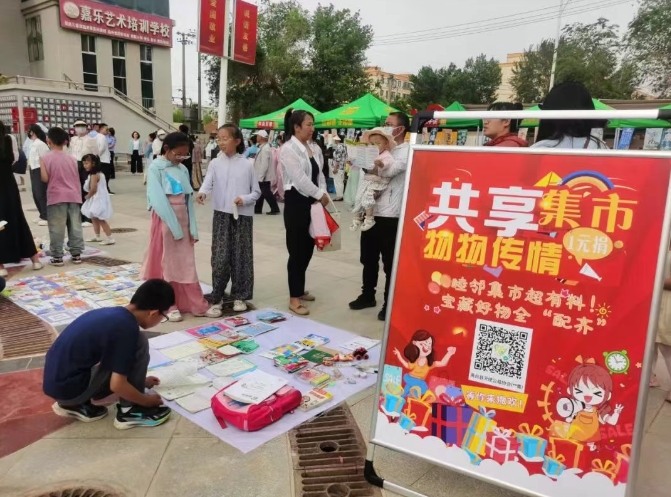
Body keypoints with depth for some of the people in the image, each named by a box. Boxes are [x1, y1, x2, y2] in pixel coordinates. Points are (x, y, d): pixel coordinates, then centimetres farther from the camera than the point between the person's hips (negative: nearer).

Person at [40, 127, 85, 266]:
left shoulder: (45, 158, -2)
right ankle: (76, 254, 12)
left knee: (57, 229, 2)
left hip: (56, 197, -3)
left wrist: (53, 178, 11)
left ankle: (57, 256, 6)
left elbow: (45, 179, -9)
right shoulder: (71, 158, 9)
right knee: (75, 227, 7)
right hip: (73, 196, 4)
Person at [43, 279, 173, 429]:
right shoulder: (127, 328, -19)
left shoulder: (113, 313, 8)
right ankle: (130, 411, -2)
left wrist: (140, 380, 34)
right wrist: (147, 400, -2)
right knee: (139, 343, -12)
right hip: (69, 387, -9)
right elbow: (117, 385, -18)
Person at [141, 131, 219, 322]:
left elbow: (189, 199, 6)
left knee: (187, 265, 8)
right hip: (165, 223, -5)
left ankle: (198, 306, 12)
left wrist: (192, 228, -1)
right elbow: (159, 200, -15)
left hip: (183, 222, 5)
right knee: (167, 264, 5)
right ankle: (169, 306, 16)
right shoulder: (156, 168, -7)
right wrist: (174, 228, -16)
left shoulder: (183, 170, 9)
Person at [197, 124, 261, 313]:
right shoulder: (215, 164, 3)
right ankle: (217, 295, 15)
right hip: (221, 215, 0)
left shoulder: (247, 164, 2)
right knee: (220, 256, 1)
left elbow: (257, 192, 4)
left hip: (243, 216, 0)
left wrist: (245, 199, -15)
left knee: (241, 256, 6)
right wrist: (202, 192, -34)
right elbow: (207, 183, -13)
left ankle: (239, 296, 18)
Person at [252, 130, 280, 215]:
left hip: (264, 177, -10)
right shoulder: (263, 147, 12)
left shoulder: (265, 148, -19)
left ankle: (275, 209, 5)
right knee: (261, 193, 14)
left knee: (266, 192, -3)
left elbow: (264, 164, -24)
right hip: (261, 176, 10)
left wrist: (260, 177, -23)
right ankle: (257, 209, 21)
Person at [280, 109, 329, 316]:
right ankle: (294, 299, 7)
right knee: (297, 250, -3)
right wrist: (320, 195, -12)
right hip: (296, 202, -7)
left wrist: (323, 192, -6)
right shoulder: (288, 149, -11)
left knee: (307, 248, 14)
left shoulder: (313, 148, 13)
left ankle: (299, 290, 31)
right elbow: (299, 178, -18)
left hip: (312, 202, 8)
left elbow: (318, 174, 12)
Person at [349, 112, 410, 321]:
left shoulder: (407, 152, -7)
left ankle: (389, 303, 15)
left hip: (390, 216, -7)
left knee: (389, 262, 3)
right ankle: (367, 295, 30)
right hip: (371, 212, 7)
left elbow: (386, 171, -21)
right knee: (368, 258, 15)